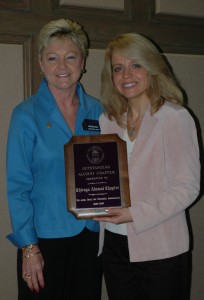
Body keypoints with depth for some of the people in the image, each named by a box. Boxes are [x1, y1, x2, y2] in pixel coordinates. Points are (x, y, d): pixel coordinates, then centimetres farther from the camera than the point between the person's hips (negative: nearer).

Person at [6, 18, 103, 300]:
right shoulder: (26, 115, -8)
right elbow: (17, 186, -8)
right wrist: (28, 247, -12)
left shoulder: (96, 111, 2)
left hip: (91, 236, 4)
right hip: (45, 237, -3)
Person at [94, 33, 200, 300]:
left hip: (160, 250, -4)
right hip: (114, 246, 5)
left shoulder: (176, 118, -10)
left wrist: (135, 214, -20)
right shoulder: (107, 121, 7)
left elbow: (187, 187, -13)